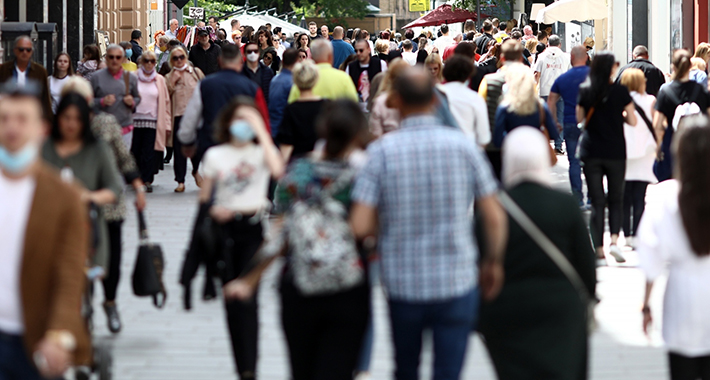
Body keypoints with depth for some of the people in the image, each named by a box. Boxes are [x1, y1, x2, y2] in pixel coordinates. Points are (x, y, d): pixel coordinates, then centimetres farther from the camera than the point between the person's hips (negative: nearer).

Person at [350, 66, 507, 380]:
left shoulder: (381, 151, -7)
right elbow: (494, 218, -3)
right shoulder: (462, 145, -4)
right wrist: (493, 263, 13)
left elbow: (360, 226, -13)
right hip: (457, 282, 0)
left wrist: (389, 223, 9)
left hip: (402, 283, 1)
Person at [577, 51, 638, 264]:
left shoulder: (585, 91, -1)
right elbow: (633, 121, -5)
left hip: (590, 152, 2)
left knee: (597, 201, 5)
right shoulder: (620, 91, -8)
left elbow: (579, 117, 9)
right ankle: (614, 239, -8)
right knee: (616, 199, 12)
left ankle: (599, 250, 2)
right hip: (615, 152, -2)